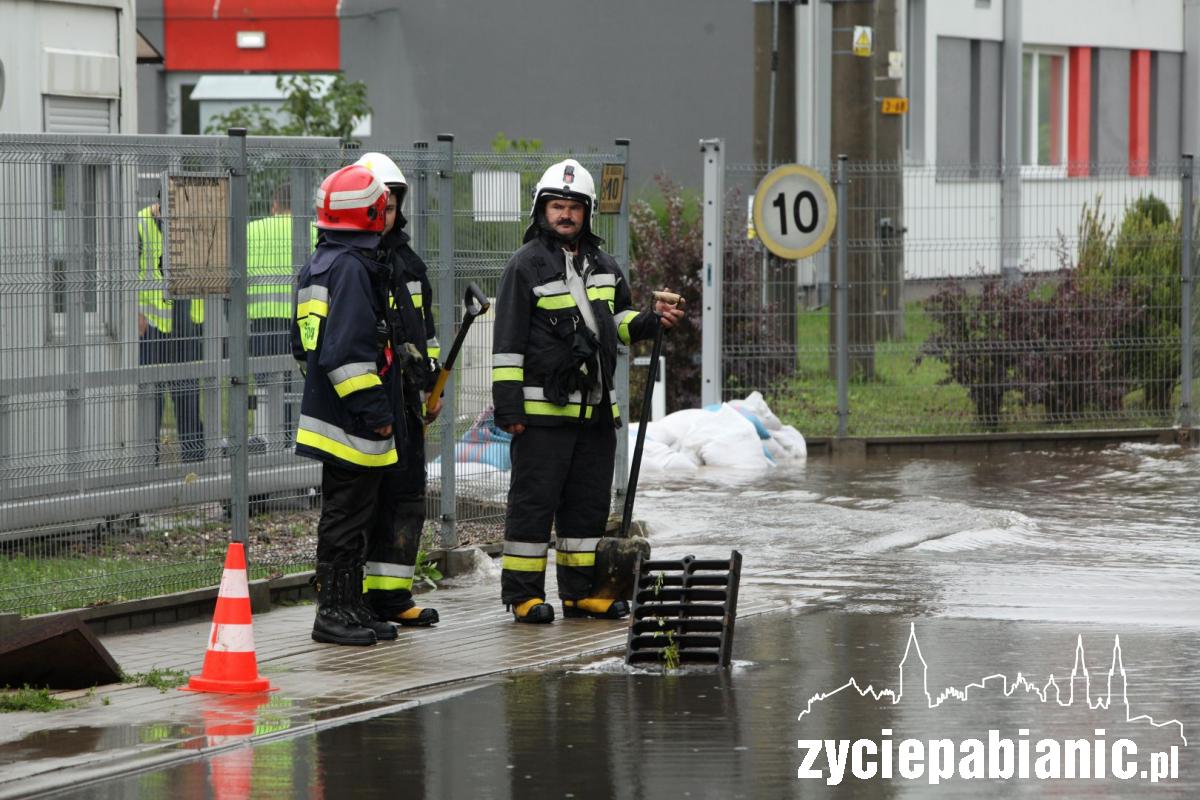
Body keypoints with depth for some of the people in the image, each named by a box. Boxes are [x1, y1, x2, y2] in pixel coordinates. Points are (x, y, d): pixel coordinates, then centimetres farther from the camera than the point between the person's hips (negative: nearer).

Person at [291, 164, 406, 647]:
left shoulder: (318, 265, 16)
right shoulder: (351, 268, -17)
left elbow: (304, 345, 24)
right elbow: (348, 350, -24)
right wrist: (375, 411, -21)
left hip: (330, 412, 10)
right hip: (352, 424, -10)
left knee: (353, 513, 16)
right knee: (347, 514, -4)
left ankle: (348, 608, 22)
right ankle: (334, 612, 0)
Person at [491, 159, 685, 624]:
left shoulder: (603, 266, 15)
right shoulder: (526, 265, -6)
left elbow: (619, 321, 28)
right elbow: (507, 339, -9)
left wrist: (652, 321, 5)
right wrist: (508, 406, -14)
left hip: (595, 408, 7)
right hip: (543, 409, -7)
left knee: (589, 503, 11)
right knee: (533, 499, -4)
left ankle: (582, 591, 18)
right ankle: (523, 593, 0)